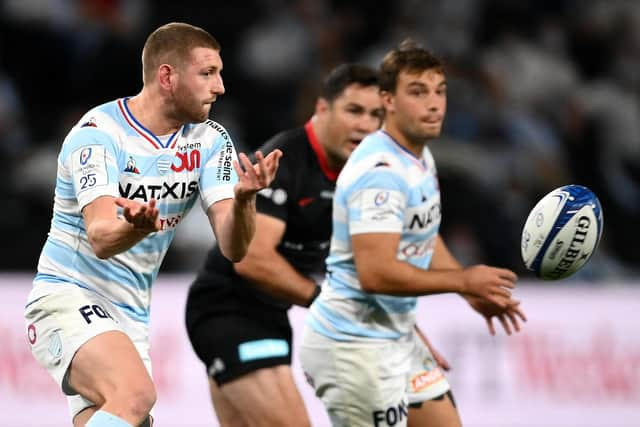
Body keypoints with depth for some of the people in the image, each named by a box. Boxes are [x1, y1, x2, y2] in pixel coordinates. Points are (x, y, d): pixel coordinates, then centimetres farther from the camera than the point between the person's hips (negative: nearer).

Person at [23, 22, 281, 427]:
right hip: (69, 296, -7)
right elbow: (100, 239, -27)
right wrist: (138, 227, -50)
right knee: (135, 393, -32)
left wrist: (244, 199, -31)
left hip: (133, 315, 7)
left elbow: (234, 247, -9)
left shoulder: (210, 140, 2)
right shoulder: (98, 133, -15)